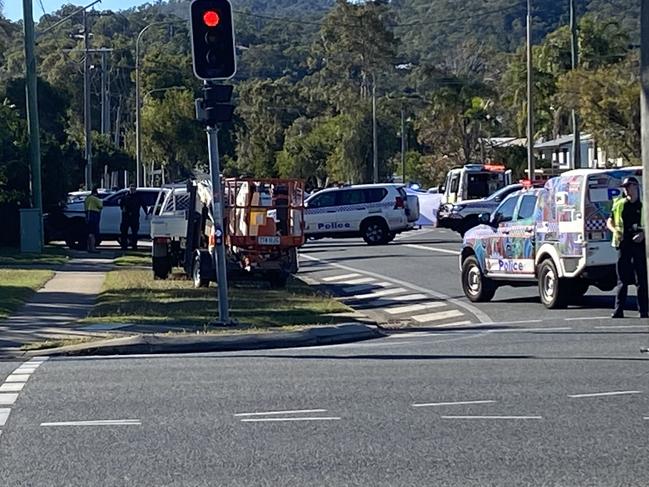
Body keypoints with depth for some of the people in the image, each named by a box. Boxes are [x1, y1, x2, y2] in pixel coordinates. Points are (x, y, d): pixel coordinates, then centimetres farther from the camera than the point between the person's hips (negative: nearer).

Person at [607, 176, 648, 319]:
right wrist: (615, 231, -1)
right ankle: (618, 310, 3)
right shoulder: (619, 204, 11)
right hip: (624, 244, 2)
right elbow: (610, 221, 18)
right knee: (622, 280, 3)